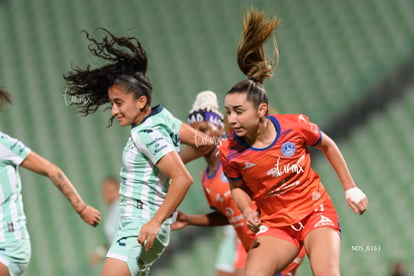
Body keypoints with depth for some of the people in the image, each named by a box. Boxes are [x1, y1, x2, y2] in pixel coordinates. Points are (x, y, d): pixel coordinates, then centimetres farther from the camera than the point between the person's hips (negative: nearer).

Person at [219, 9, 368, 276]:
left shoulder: (295, 125, -17)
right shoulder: (230, 151, -14)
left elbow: (329, 146, 4)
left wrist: (351, 188, 8)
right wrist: (248, 212, -13)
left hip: (315, 211, -1)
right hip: (274, 224, 1)